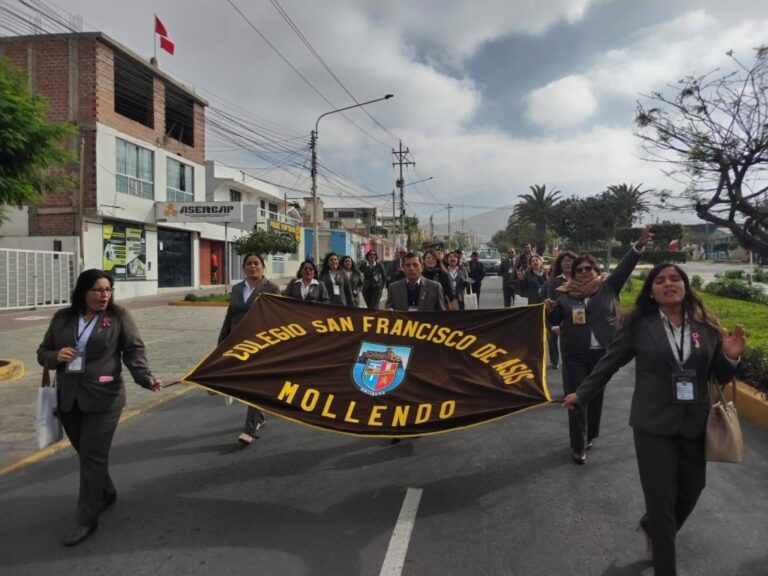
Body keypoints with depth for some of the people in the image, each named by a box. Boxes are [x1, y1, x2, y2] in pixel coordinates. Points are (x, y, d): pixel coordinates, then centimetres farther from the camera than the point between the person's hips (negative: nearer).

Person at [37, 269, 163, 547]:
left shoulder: (118, 316, -4)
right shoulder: (63, 318, 7)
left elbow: (134, 350, -10)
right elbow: (43, 352, 15)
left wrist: (145, 378, -26)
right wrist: (56, 356, -9)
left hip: (104, 398, -5)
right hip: (69, 398, 5)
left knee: (93, 456, -3)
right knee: (84, 453, 16)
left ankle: (87, 519, 8)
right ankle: (106, 493, 39)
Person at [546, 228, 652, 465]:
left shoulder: (608, 286, 3)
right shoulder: (566, 293, 2)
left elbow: (625, 267, -10)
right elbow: (556, 320, 9)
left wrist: (639, 246, -23)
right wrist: (550, 309, -12)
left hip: (602, 352, 1)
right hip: (574, 354, -1)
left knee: (596, 396, 14)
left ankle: (590, 435, 34)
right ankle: (579, 446, 9)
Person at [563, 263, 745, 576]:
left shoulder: (707, 326, 0)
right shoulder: (639, 325, -8)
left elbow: (720, 376, 6)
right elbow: (610, 362, 1)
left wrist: (730, 357, -16)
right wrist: (582, 393, 7)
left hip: (695, 423, 4)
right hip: (654, 423, -4)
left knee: (692, 488, 18)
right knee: (661, 498, 4)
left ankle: (653, 527, 50)